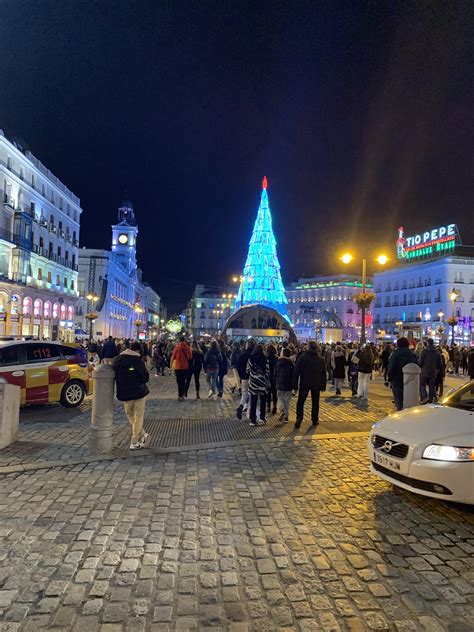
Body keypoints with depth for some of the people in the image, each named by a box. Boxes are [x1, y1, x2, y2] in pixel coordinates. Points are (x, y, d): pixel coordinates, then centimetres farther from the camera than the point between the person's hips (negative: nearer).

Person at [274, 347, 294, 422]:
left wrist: (275, 384, 11)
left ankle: (282, 411, -13)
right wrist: (293, 385, 2)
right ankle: (286, 416, 7)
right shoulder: (291, 363, -6)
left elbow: (275, 374, 4)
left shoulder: (278, 362, 0)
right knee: (287, 400, 8)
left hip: (279, 385, 1)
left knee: (280, 399, 12)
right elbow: (294, 375, -5)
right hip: (288, 385, -1)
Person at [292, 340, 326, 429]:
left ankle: (299, 418, -6)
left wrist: (295, 385, -3)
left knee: (301, 402, 7)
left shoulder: (302, 358, -8)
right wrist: (323, 386, 10)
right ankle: (315, 420, 16)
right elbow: (323, 374, 5)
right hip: (316, 384, 2)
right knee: (315, 402, 13)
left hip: (304, 384, -2)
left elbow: (296, 372, -8)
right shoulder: (321, 360, 1)